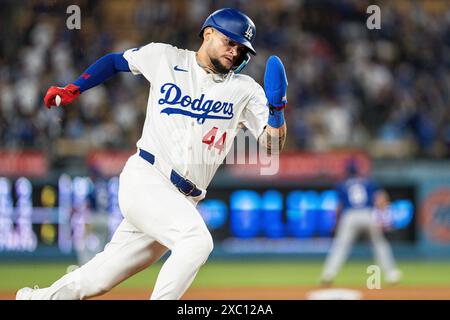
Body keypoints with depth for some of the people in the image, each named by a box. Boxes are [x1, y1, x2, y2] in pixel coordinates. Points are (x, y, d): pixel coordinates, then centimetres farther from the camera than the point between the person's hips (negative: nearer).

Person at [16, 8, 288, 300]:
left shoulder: (245, 90, 6)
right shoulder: (166, 58, 4)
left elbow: (273, 145, -1)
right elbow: (116, 60, 20)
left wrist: (277, 108, -19)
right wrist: (72, 90, 10)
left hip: (183, 199, 4)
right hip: (146, 177, -4)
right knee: (197, 240, -29)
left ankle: (39, 297, 28)